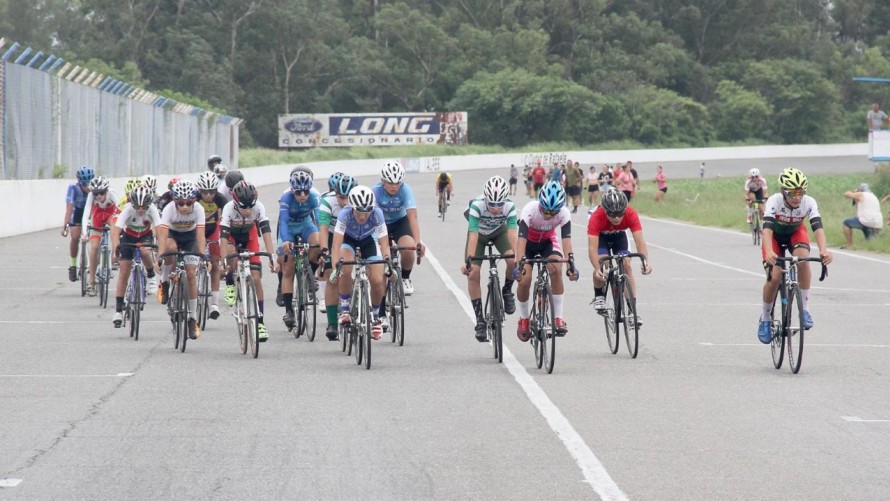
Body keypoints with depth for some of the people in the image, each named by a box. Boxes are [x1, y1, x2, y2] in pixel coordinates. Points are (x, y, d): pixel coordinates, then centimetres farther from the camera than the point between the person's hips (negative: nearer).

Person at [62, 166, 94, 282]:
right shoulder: (73, 188, -31)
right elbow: (69, 207, -36)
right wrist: (65, 225, -44)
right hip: (78, 212, -1)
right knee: (75, 237, -20)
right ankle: (72, 265, -2)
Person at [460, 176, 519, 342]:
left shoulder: (509, 206, -33)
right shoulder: (477, 206, -37)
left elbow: (512, 234, -38)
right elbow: (473, 236, -40)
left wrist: (518, 258, -49)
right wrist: (468, 261, -49)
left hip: (499, 232, 1)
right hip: (479, 233, -1)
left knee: (513, 261, -27)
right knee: (473, 273, -16)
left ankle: (507, 290, 3)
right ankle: (479, 319, -6)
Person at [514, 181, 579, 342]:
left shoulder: (564, 213, -29)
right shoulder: (530, 210, -35)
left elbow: (566, 238, -35)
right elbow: (521, 238, -41)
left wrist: (571, 262, -49)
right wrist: (520, 264, -53)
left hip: (548, 241, 1)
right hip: (529, 242, -1)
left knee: (556, 270, -26)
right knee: (524, 279, -17)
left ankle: (558, 317, -17)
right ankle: (523, 318, 8)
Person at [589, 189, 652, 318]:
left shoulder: (631, 214, -34)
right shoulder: (597, 217, -39)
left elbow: (640, 241, -38)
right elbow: (592, 247, -43)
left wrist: (645, 262, -54)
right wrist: (597, 270, -57)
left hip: (619, 236, 2)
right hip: (601, 236, -2)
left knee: (626, 266, -15)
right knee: (601, 262, -26)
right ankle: (599, 296, 0)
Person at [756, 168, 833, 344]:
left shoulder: (809, 202, -29)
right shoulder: (774, 201, -35)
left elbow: (817, 227, -40)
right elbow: (767, 228, -45)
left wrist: (824, 250, -58)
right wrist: (769, 252, -63)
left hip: (795, 233, 1)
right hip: (775, 236, -1)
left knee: (803, 259, -31)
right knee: (774, 277, -17)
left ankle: (805, 308, -19)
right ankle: (765, 319, 7)